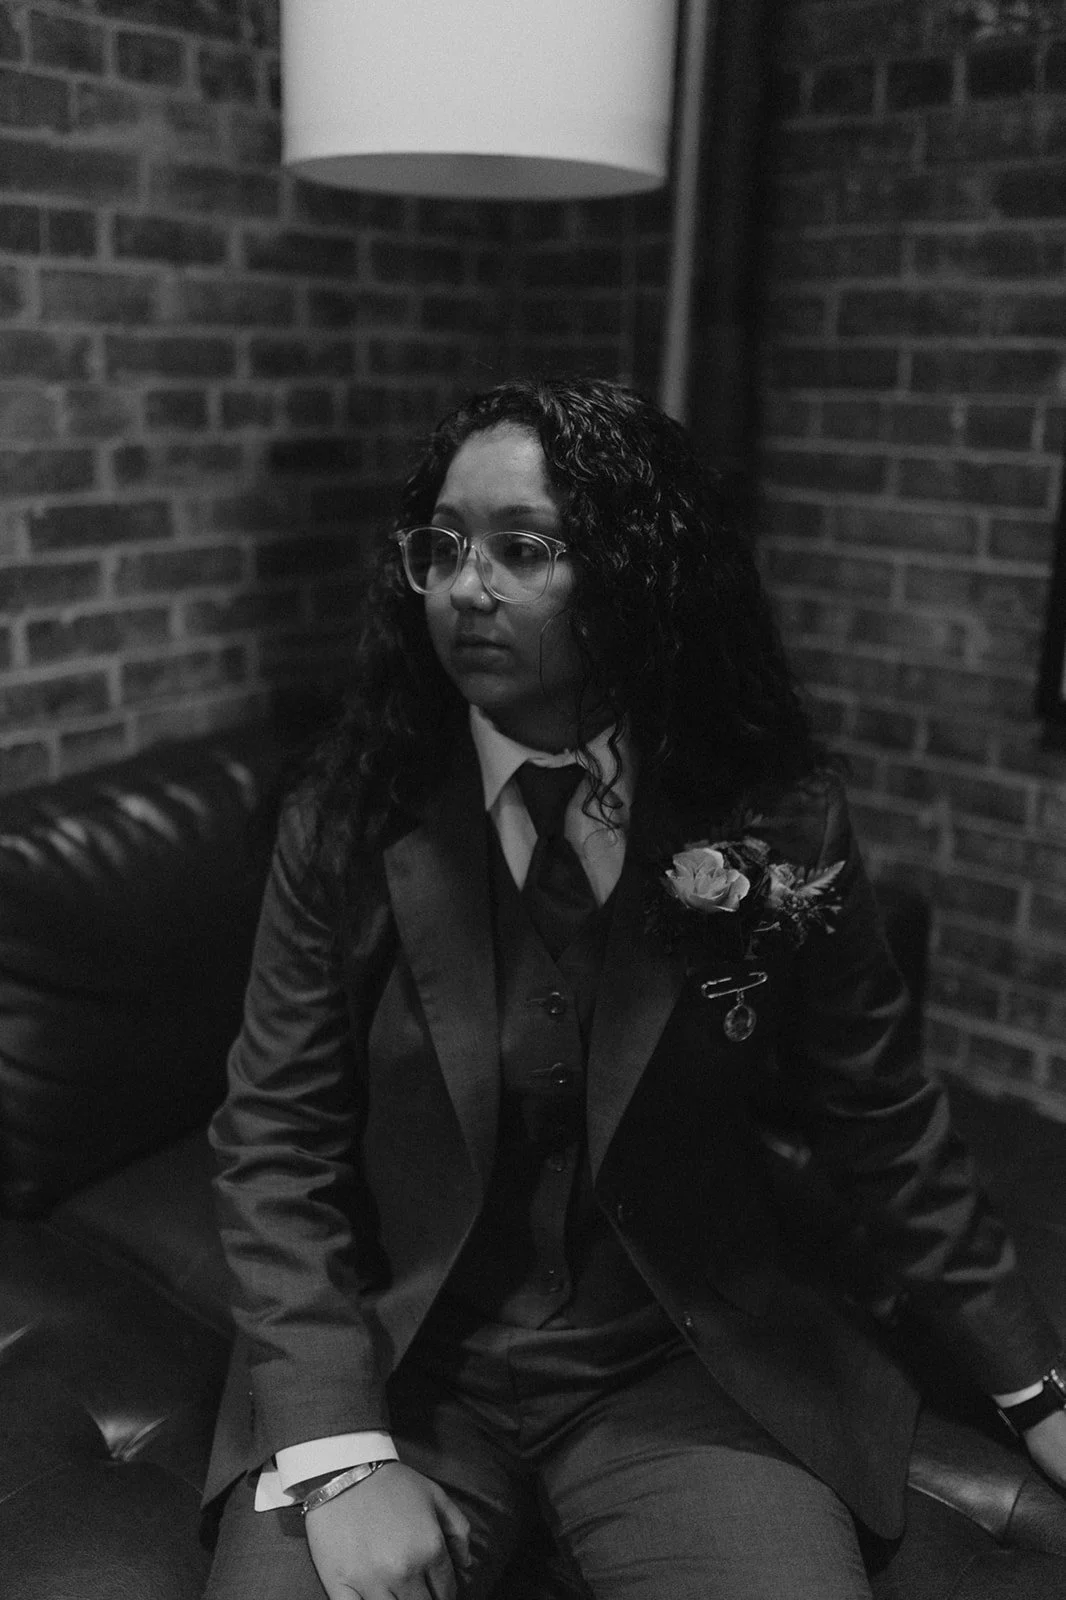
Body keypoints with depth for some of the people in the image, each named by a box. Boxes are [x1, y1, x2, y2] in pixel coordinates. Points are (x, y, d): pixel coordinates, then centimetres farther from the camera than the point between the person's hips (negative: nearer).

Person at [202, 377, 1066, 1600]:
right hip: (394, 1364, 1)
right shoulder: (344, 826, -8)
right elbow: (274, 1142, -6)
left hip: (691, 1371, 0)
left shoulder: (781, 823, -9)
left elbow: (884, 1126, 1)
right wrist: (341, 1453, -17)